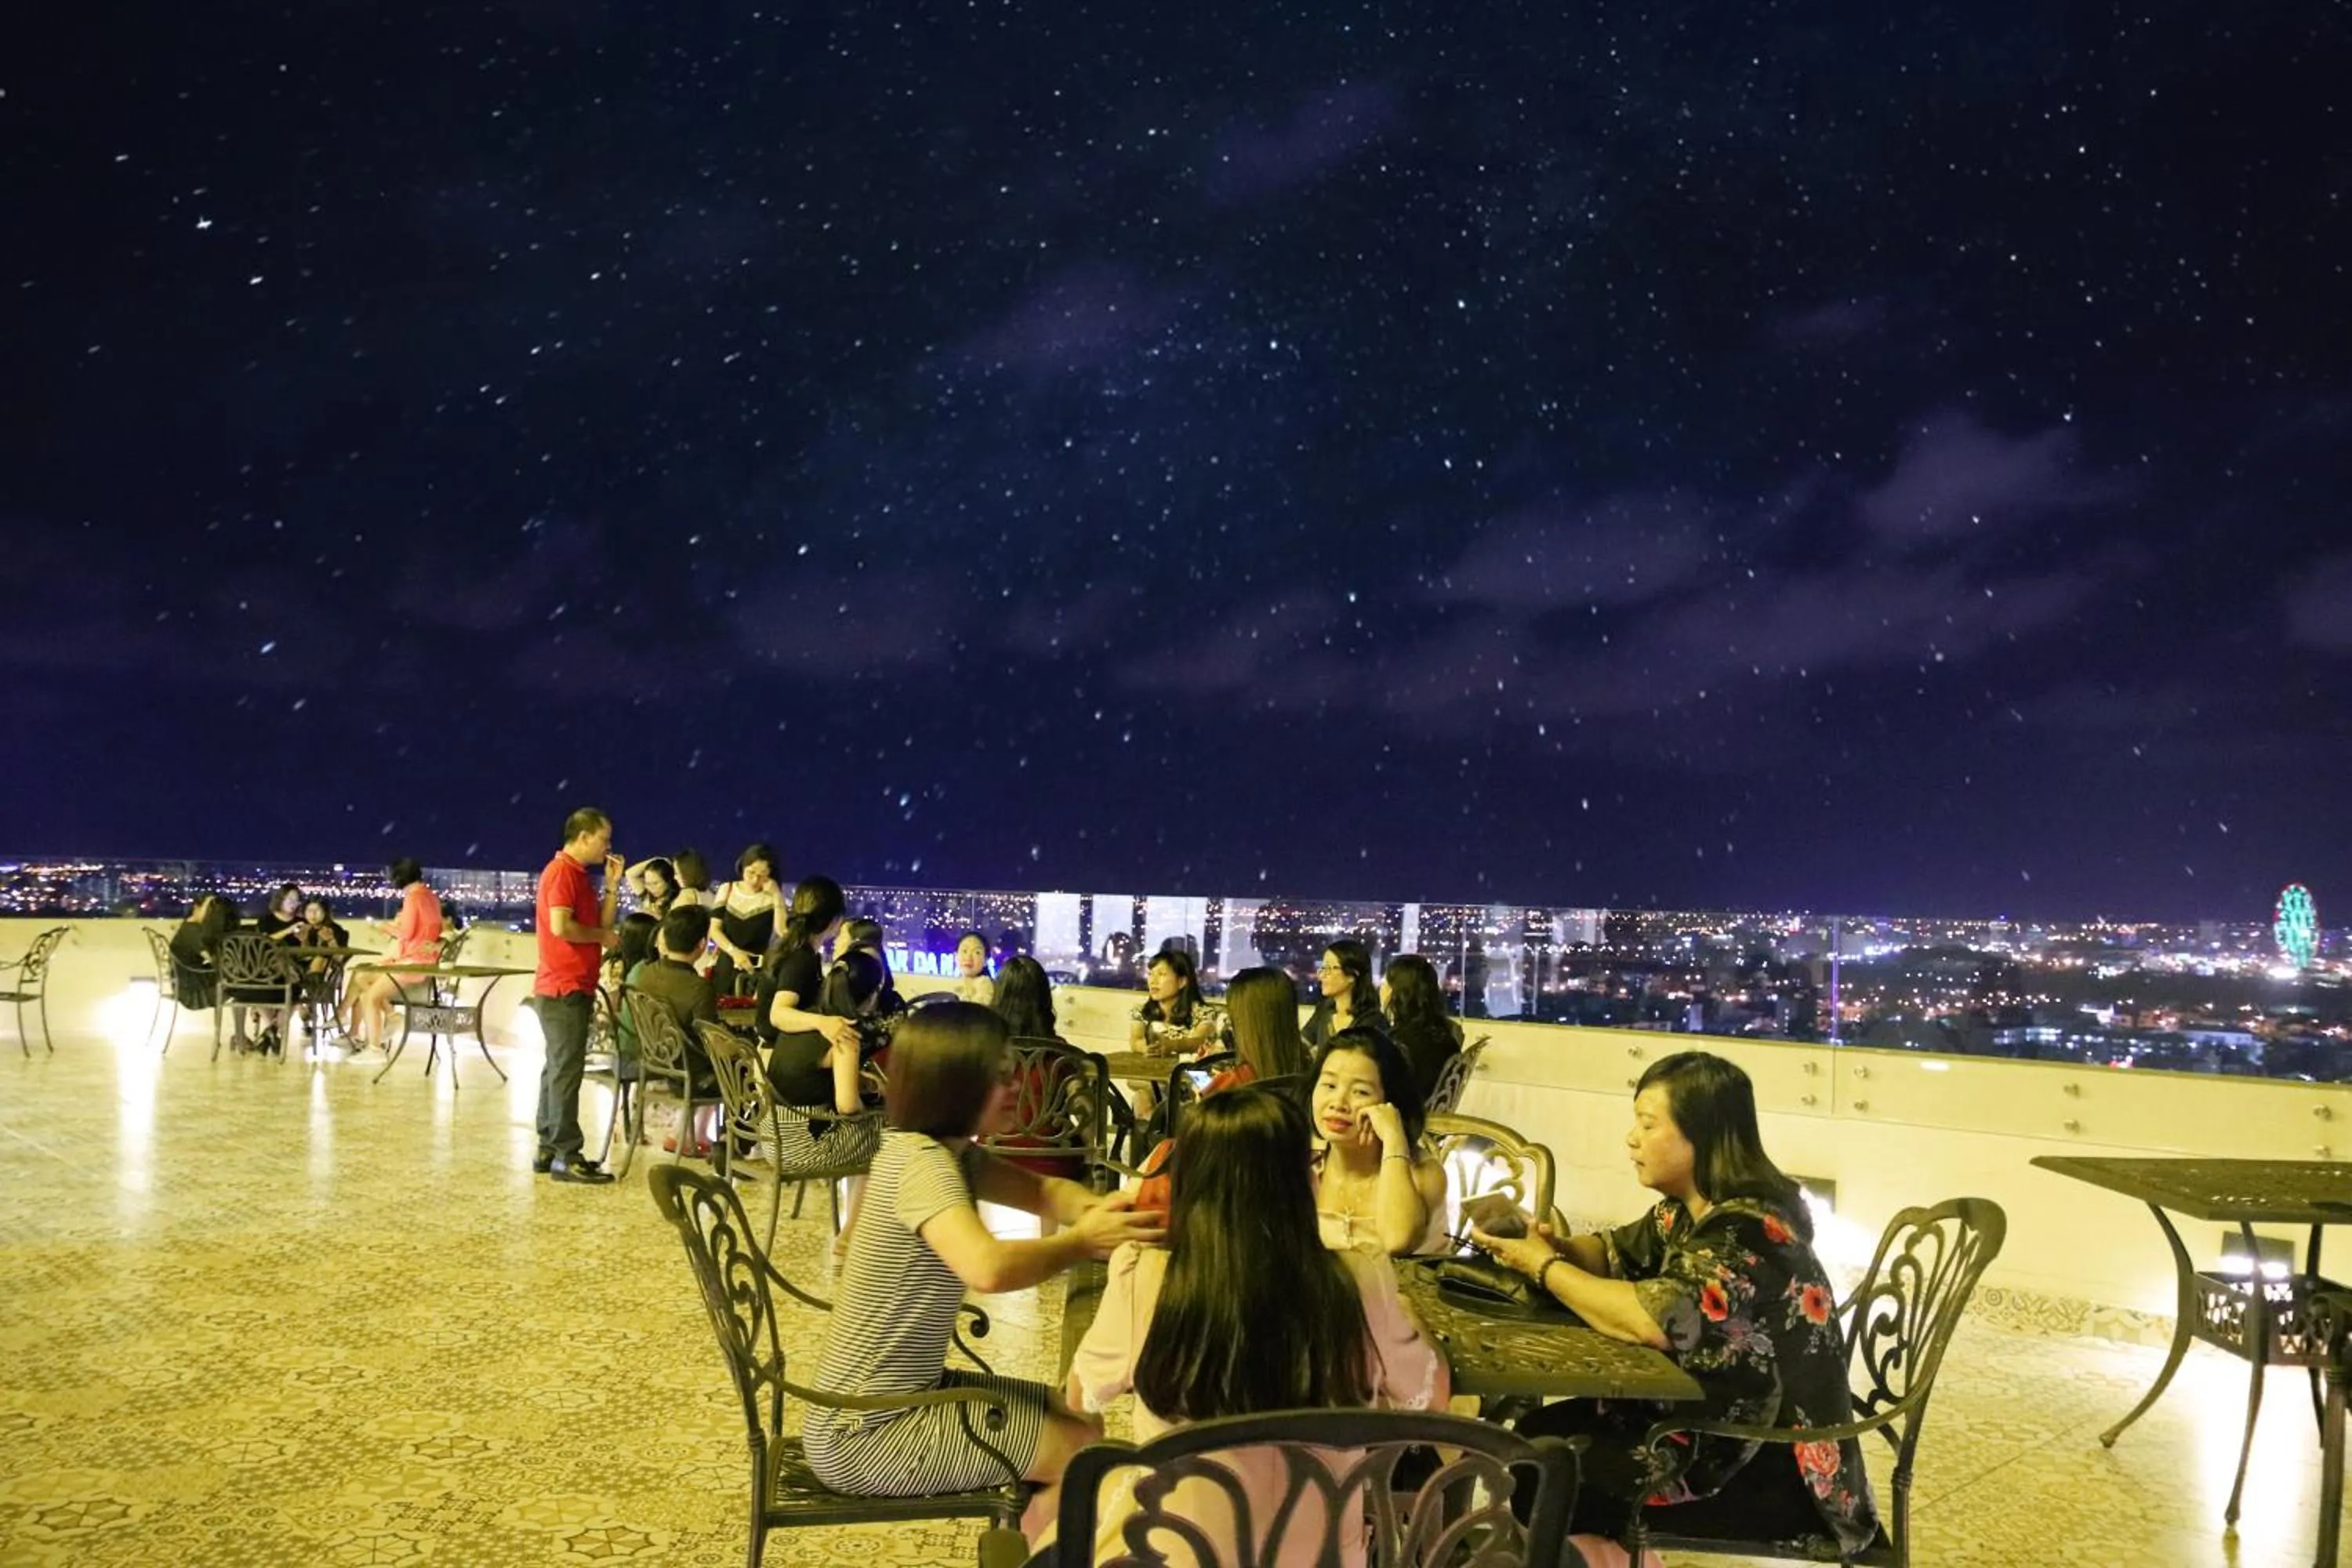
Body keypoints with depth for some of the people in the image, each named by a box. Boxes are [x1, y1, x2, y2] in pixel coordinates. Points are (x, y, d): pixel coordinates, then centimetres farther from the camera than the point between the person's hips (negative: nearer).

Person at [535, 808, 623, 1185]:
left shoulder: (579, 875, 17)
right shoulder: (562, 872, -12)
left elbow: (601, 923, 15)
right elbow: (560, 926, -23)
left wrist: (612, 885, 7)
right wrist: (603, 936, -10)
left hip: (574, 987, 10)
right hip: (563, 988, -10)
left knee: (558, 1068, 13)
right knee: (566, 1070, -9)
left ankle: (549, 1149, 19)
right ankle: (567, 1157, -8)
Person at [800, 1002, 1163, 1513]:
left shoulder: (950, 1151, 5)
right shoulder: (922, 1163, -25)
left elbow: (1041, 1191, 8)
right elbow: (988, 1268, -40)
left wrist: (1099, 1208, -14)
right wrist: (1082, 1241, -25)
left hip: (910, 1394, 9)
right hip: (865, 1435, -9)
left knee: (1081, 1421, 16)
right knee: (1081, 1448, -6)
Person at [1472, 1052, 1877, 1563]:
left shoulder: (1751, 1231, -25)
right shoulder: (1686, 1212, 2)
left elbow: (1653, 1320, -37)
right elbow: (1615, 1254, 15)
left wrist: (1544, 1266, -23)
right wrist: (1555, 1245, -8)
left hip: (1777, 1471, -9)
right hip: (1712, 1421, 9)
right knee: (1541, 1434, 4)